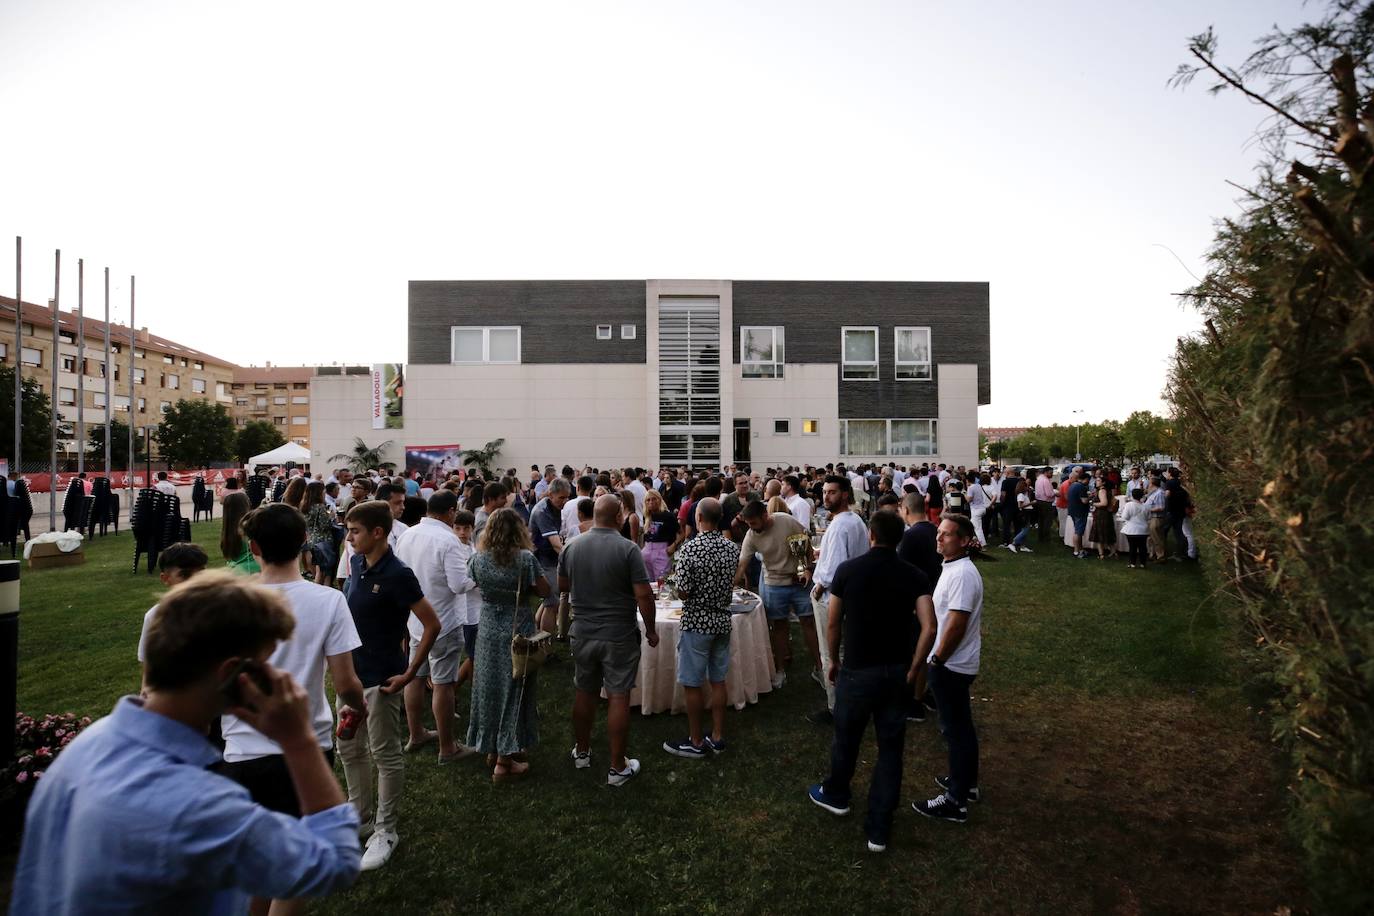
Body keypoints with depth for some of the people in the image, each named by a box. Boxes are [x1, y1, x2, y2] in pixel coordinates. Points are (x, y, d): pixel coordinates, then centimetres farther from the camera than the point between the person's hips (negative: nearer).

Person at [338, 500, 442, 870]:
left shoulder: (397, 575, -22)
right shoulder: (356, 563, 1)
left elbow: (431, 624, -20)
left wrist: (409, 673, -19)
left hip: (381, 679, -8)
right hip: (350, 673, 8)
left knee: (385, 754, 7)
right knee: (349, 749, 21)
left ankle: (385, 831, 24)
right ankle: (360, 817, 40)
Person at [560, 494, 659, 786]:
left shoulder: (572, 547, -2)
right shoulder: (627, 549, -17)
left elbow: (562, 586, 11)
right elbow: (643, 595, -17)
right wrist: (651, 629, -4)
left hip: (583, 633, 5)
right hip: (619, 636, -4)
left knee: (585, 693, 18)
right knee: (618, 697, 5)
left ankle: (582, 752, 35)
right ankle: (617, 767, 14)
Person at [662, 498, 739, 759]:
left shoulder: (690, 549, -20)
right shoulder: (733, 547, -1)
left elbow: (683, 592, -17)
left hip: (697, 622, -6)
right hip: (722, 620, 6)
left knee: (692, 684, 7)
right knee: (718, 680, 15)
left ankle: (696, 742, 18)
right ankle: (717, 737, 25)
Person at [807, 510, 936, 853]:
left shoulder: (848, 570, -9)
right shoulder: (914, 575, -6)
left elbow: (834, 623, -4)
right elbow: (929, 627, -15)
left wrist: (834, 660, 11)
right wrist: (914, 668, -3)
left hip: (857, 670, -1)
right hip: (897, 672, 2)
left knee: (846, 738, 20)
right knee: (890, 748, 13)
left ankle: (835, 795, 44)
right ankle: (879, 830, 19)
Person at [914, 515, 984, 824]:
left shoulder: (962, 575, -24)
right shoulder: (953, 569, 8)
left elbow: (956, 626, -26)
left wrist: (936, 660, -16)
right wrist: (936, 659, 18)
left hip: (950, 666, -10)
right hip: (956, 664, 10)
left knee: (956, 729, 1)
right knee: (961, 726, 21)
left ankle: (956, 801, 13)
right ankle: (966, 782, 37)